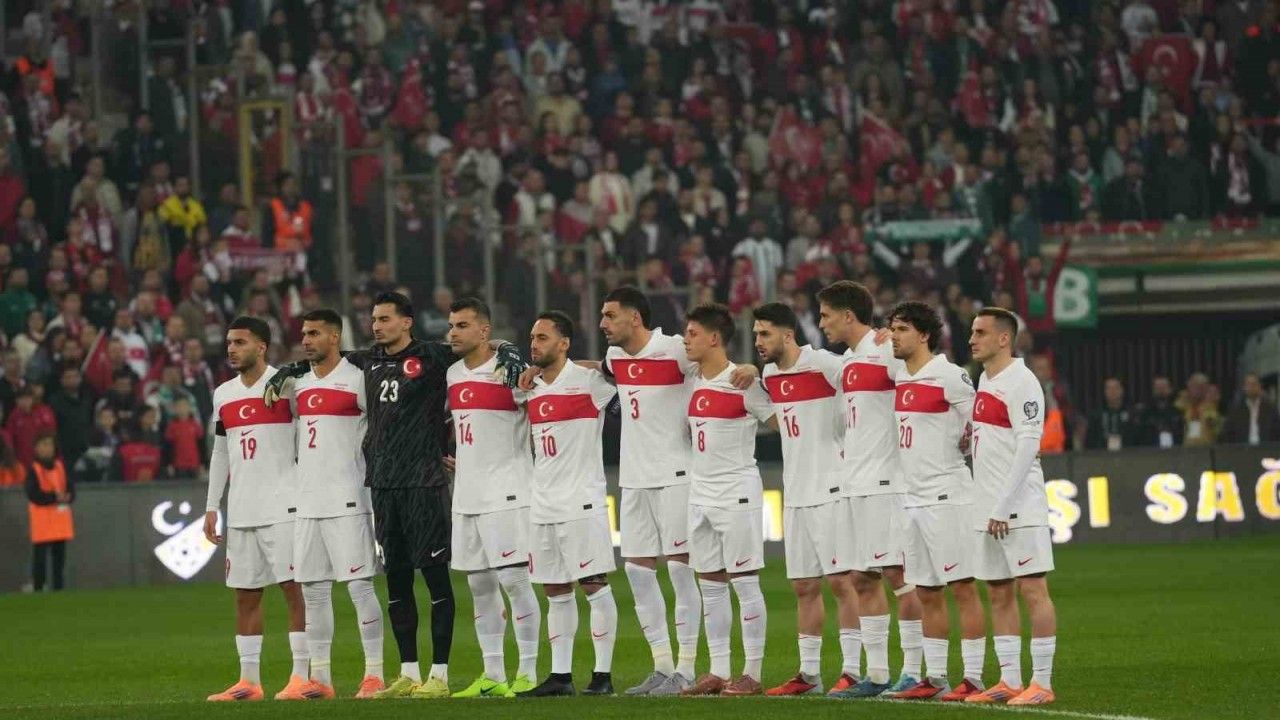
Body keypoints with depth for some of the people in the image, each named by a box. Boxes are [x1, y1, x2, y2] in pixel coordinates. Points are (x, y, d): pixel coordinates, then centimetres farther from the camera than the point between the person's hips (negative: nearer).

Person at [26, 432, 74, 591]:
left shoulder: (60, 466, 11)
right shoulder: (33, 469, -6)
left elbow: (71, 488, 9)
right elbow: (33, 495, -14)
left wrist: (67, 497, -13)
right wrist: (54, 497, -22)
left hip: (61, 522, 5)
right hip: (41, 522, -5)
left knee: (60, 557, 8)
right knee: (40, 557, -6)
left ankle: (59, 589, 12)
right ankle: (38, 589, -4)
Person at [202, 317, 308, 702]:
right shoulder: (223, 394, 14)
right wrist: (212, 506, 15)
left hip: (283, 506, -6)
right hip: (240, 511, 6)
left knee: (294, 589, -7)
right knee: (245, 594, 7)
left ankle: (302, 676, -5)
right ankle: (249, 681, 11)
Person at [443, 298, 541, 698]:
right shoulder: (452, 374, 12)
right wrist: (456, 459, 15)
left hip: (505, 495, -8)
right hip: (466, 496, 8)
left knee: (514, 579, -9)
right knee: (479, 585, 10)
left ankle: (528, 673, -5)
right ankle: (492, 676, 15)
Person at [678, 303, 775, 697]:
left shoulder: (742, 382, -12)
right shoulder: (694, 382, 10)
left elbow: (779, 420, -8)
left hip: (736, 494, -8)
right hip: (699, 494, 8)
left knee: (744, 582, -3)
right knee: (710, 585, 9)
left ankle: (752, 674, 0)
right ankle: (718, 672, 14)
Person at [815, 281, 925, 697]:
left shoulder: (887, 351, -12)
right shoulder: (849, 359, 16)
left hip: (888, 482, -10)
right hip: (858, 485, 10)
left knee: (898, 573, -7)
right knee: (863, 578, 9)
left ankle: (912, 670, -4)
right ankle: (876, 673, 14)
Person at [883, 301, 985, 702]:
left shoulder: (950, 377, -11)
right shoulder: (897, 379, 12)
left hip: (945, 496, -8)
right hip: (910, 499, 8)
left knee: (962, 588, -6)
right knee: (926, 593, 10)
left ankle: (973, 678, -5)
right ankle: (935, 679, 15)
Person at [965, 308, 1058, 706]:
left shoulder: (1021, 382, -12)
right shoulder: (984, 381, 15)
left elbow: (1027, 446, -18)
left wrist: (1003, 507, -19)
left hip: (1019, 508, -9)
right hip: (987, 509, 9)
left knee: (1033, 590, -7)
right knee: (998, 594, 10)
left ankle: (1042, 683, -6)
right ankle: (1010, 681, 14)